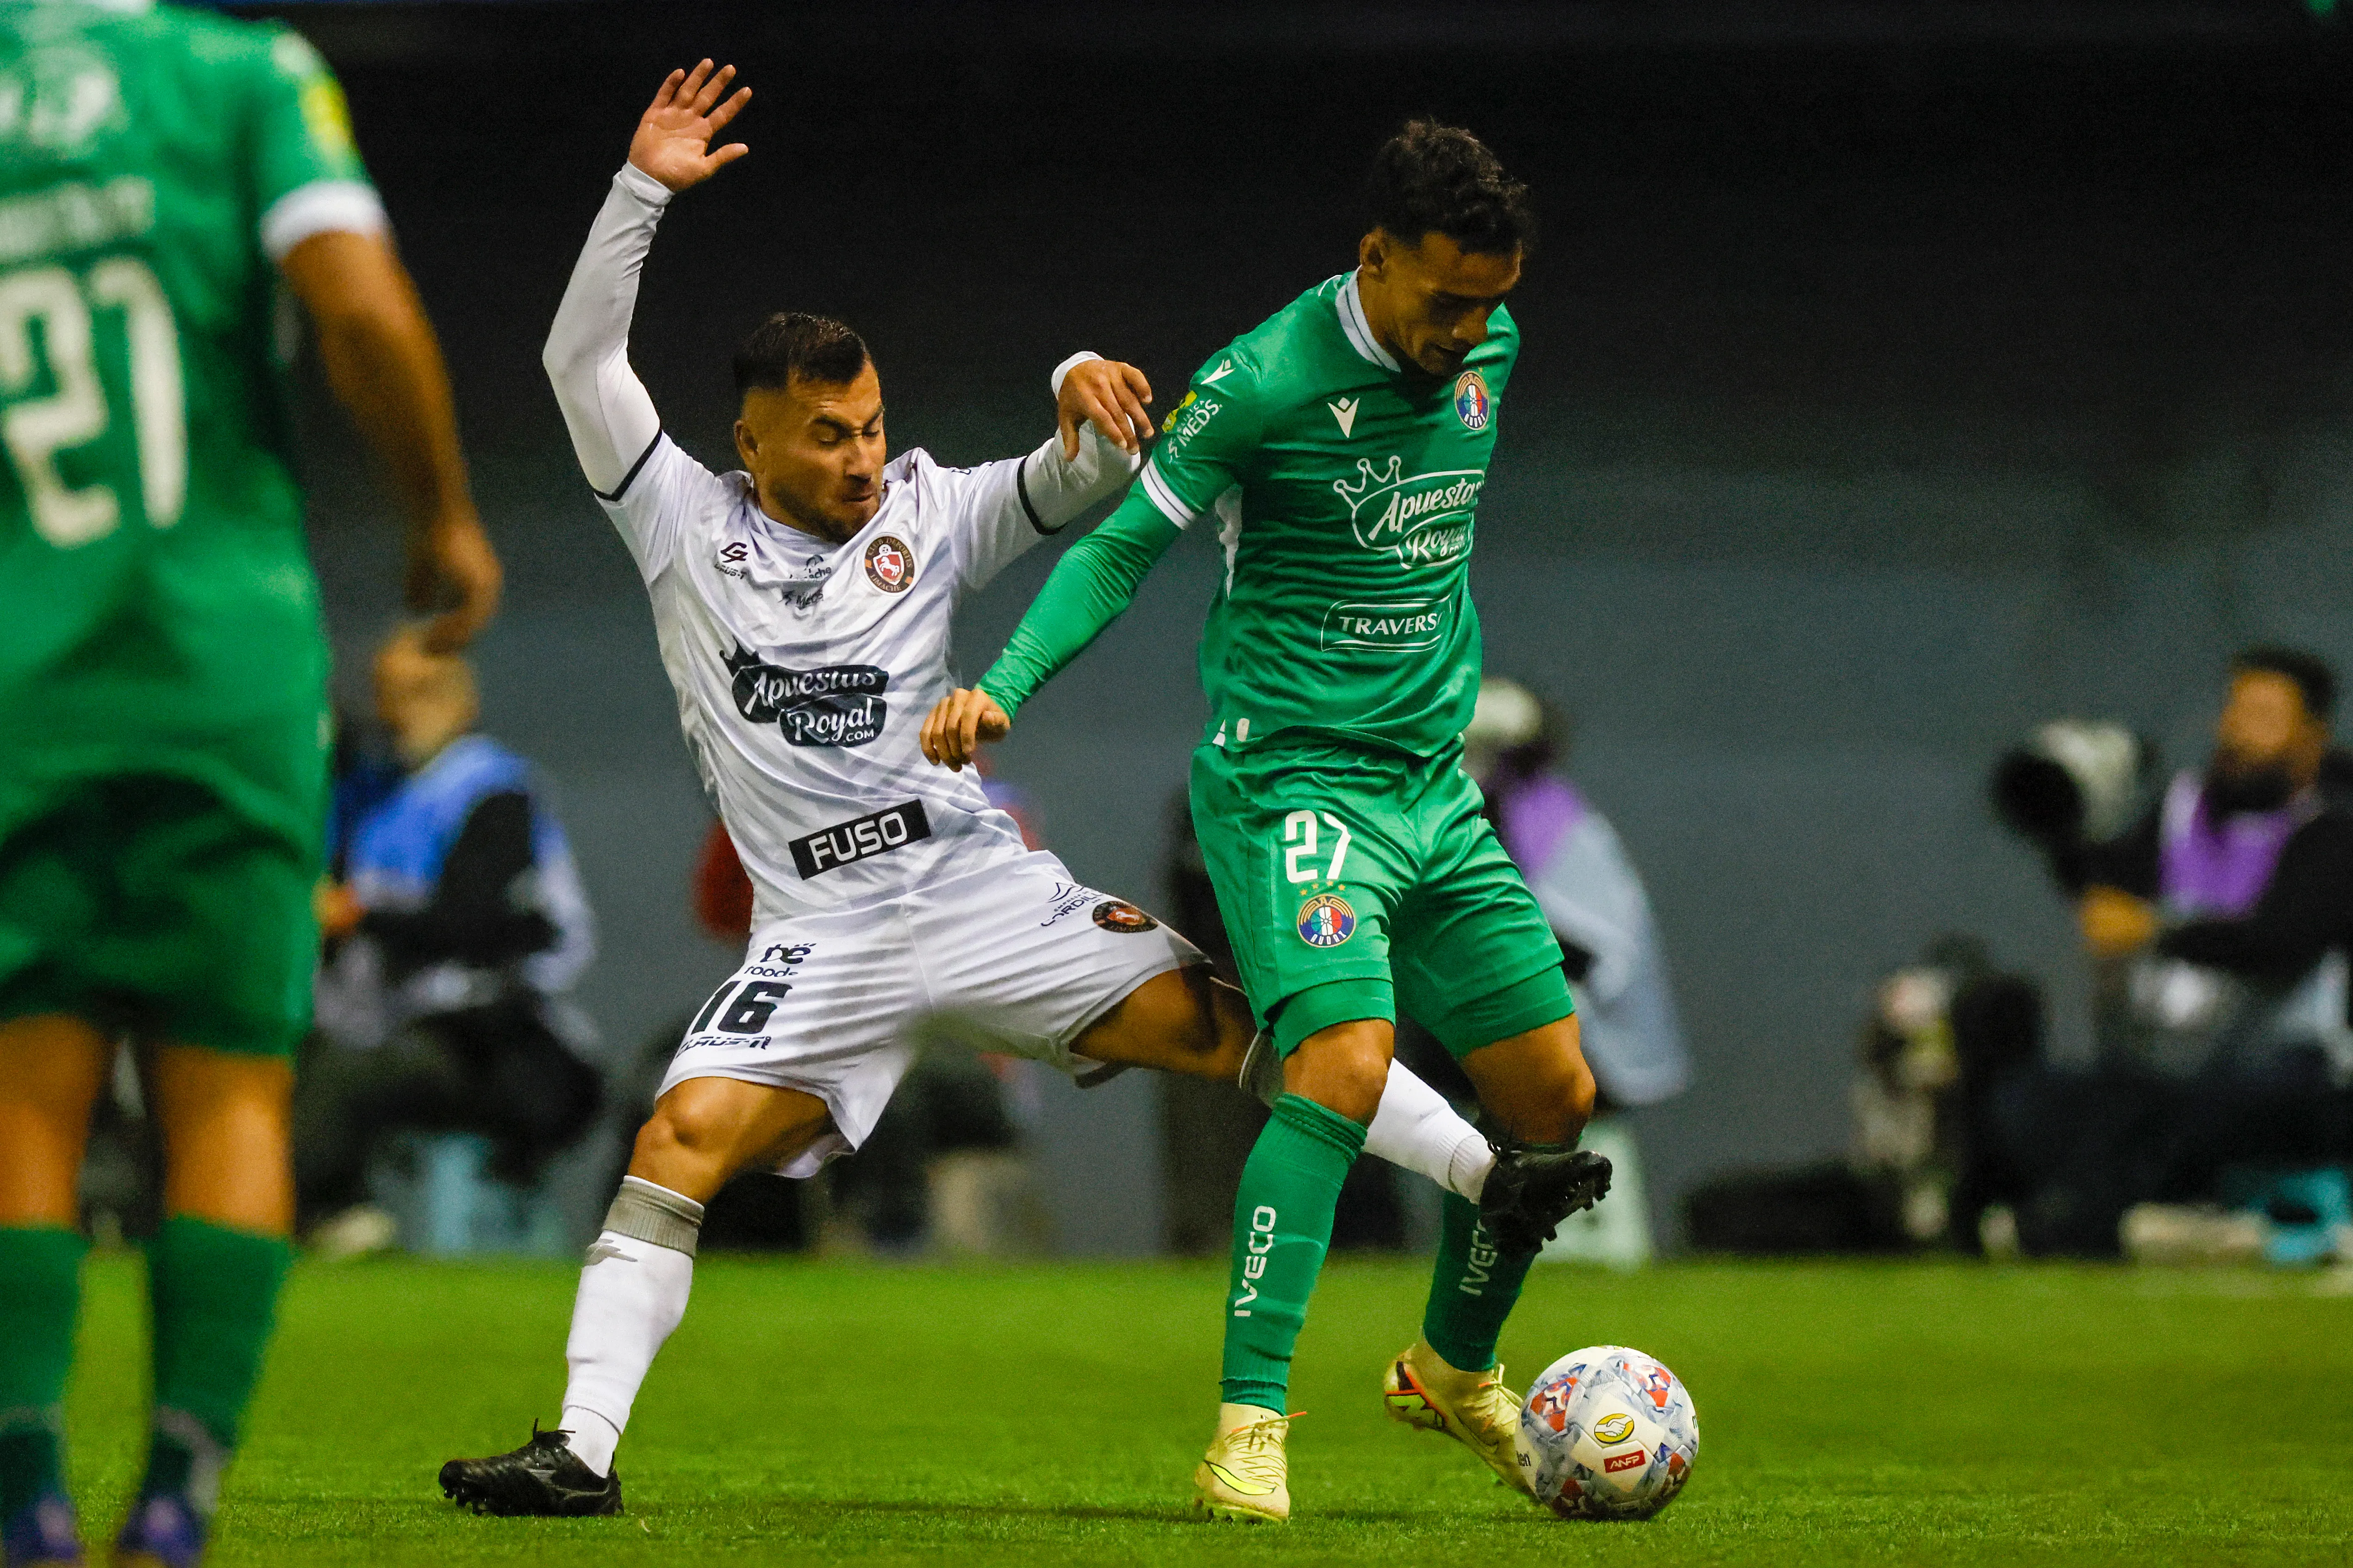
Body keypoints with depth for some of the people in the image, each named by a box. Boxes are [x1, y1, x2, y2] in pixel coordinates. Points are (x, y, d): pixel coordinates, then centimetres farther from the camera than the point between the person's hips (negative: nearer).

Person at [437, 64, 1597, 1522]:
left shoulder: (926, 514, 8)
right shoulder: (685, 524, 5)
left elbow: (1083, 480, 6)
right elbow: (584, 361, -3)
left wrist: (1086, 390, -18)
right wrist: (645, 189, -12)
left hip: (990, 891, 1)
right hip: (823, 937, -1)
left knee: (1228, 1022, -8)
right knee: (681, 1143, -19)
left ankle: (1489, 1183, 1)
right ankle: (584, 1448, -17)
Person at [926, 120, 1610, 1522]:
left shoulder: (1486, 357, 6)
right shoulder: (1268, 381, -15)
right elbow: (1121, 547, -12)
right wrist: (1005, 684, -25)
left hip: (1434, 786, 7)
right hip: (1294, 776, -7)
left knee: (1553, 1093, 7)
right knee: (1345, 1061, -27)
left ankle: (1457, 1370, 33)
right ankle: (1248, 1432, -25)